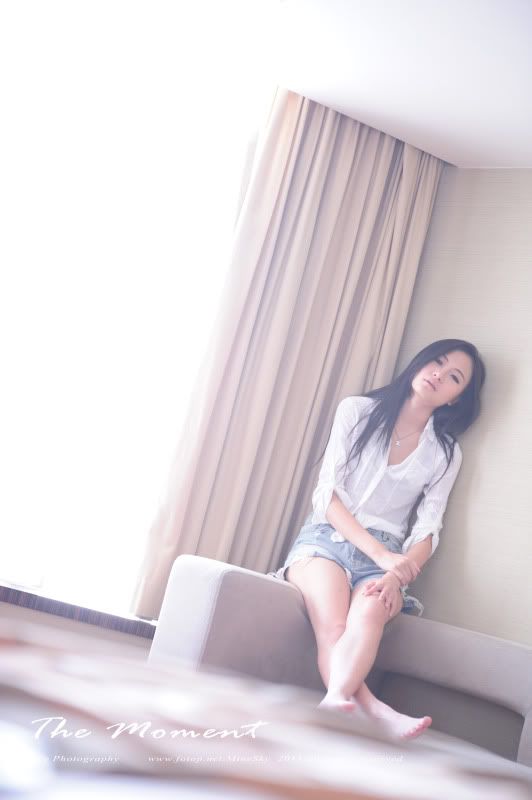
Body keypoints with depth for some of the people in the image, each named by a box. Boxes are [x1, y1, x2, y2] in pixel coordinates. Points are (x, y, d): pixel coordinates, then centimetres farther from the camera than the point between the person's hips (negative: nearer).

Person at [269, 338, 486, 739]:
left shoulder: (446, 453, 13)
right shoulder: (357, 411, 7)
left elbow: (428, 530, 5)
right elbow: (327, 493, -2)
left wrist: (399, 572, -18)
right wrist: (380, 554, -14)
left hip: (387, 557, 0)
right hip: (327, 536, 0)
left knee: (370, 612, -37)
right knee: (333, 626, -34)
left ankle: (335, 705, -57)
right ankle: (376, 712, -48)